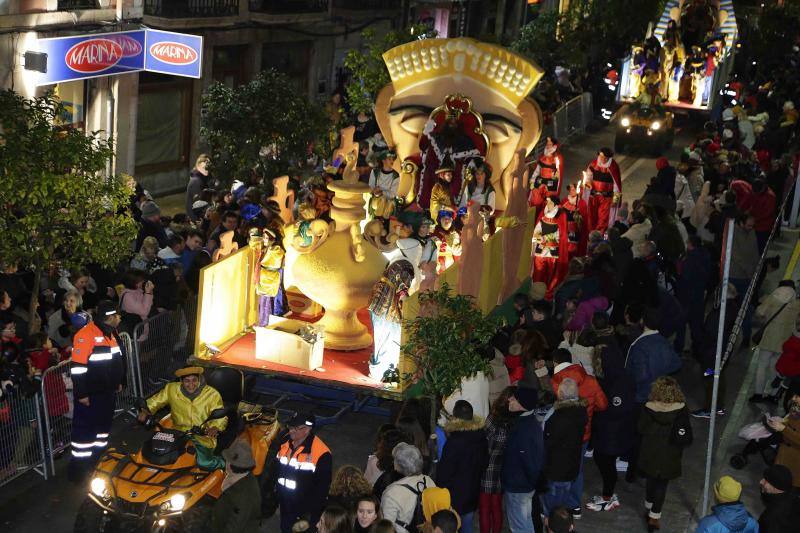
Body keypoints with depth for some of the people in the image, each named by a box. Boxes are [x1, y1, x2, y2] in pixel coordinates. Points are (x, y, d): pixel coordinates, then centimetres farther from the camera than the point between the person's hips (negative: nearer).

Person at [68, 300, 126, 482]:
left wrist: (119, 381, 23)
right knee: (85, 429, -2)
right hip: (91, 394, -9)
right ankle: (79, 467, 4)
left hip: (108, 391, 9)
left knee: (104, 425, 18)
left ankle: (99, 458, 32)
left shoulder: (111, 332, 8)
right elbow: (78, 366, -22)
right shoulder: (86, 335, -22)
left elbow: (118, 358, 21)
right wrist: (81, 393, -20)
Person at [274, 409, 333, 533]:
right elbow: (275, 469, 11)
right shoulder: (284, 443, -4)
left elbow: (322, 487, -18)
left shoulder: (321, 454, -24)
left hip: (306, 513, -6)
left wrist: (311, 513, -15)